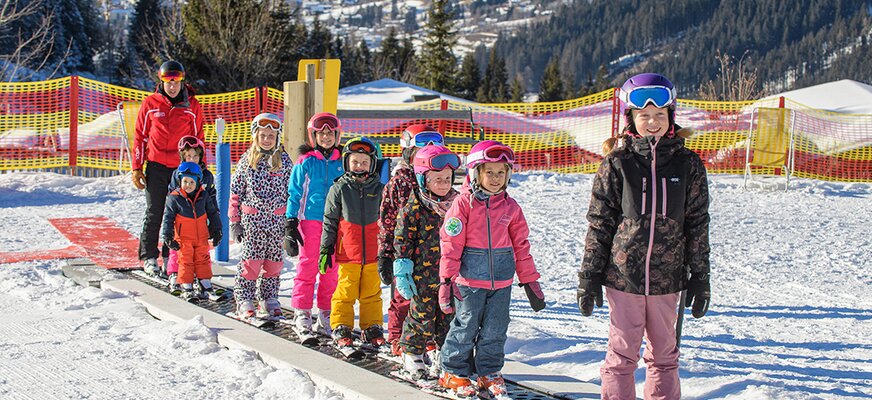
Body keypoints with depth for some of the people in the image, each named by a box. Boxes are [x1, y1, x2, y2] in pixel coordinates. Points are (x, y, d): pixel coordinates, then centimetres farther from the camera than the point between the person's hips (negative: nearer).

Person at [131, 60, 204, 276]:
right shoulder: (150, 104, 1)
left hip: (183, 168, 1)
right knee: (154, 214, 5)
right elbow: (140, 136, 6)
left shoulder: (192, 106, 3)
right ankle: (149, 257, 15)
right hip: (156, 167, -1)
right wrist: (137, 168, 2)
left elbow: (198, 138, 9)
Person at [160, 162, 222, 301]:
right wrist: (168, 236, -9)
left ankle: (206, 284, 21)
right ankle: (186, 287, 10)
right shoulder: (174, 198, -9)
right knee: (186, 261, 2)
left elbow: (213, 213, 11)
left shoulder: (203, 196, -1)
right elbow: (168, 217, -5)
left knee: (203, 260, 11)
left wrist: (216, 230, 11)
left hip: (202, 236, 3)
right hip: (184, 238, -3)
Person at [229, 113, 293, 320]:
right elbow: (236, 191, 4)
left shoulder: (284, 161, 3)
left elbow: (291, 192, 8)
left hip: (277, 220, 1)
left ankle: (269, 299, 21)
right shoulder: (247, 160, 2)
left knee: (274, 261, 8)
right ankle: (244, 300, 6)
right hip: (252, 219, -1)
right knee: (250, 260, -3)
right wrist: (235, 221, 1)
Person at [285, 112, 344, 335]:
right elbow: (295, 193, 3)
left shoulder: (341, 162, 8)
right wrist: (290, 223, -2)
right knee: (308, 266, -2)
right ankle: (302, 312, 5)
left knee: (331, 269, 5)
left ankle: (326, 315, 13)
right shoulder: (305, 162, 1)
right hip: (310, 219, -3)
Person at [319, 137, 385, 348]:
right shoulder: (339, 189, 0)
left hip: (373, 253, 2)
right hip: (348, 252, -2)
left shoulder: (379, 190, 6)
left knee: (372, 293, 7)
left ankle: (372, 328, 18)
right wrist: (325, 249, 2)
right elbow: (330, 221, 4)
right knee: (345, 291, 2)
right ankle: (341, 327, 14)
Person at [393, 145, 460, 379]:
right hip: (423, 275, -5)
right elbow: (402, 240, -8)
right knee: (422, 316, 2)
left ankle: (437, 352, 27)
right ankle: (412, 354, 18)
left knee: (447, 317, 11)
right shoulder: (414, 208, -11)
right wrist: (403, 273, -10)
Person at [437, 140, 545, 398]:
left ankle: (489, 372, 27)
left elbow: (521, 246, 12)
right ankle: (454, 372, 20)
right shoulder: (464, 203, -6)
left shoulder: (511, 207, 6)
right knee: (466, 327, 4)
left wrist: (530, 281, 11)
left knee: (495, 329, 11)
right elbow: (451, 243, -9)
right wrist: (447, 279, -14)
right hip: (470, 279, -4)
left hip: (502, 281, 4)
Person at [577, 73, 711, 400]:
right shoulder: (617, 164, -2)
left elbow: (697, 224, 7)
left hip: (666, 279, 2)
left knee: (664, 355, 13)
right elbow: (599, 223, 0)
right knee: (622, 355, 5)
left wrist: (700, 278, 6)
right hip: (623, 276, -2)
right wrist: (589, 276, -1)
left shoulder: (688, 164, 3)